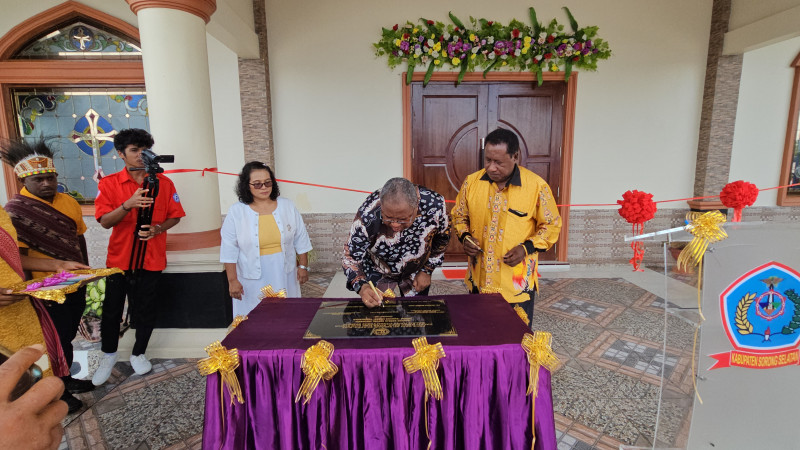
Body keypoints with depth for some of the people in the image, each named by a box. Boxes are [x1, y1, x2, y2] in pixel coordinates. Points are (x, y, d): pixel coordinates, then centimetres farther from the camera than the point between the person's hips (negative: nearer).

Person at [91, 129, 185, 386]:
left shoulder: (163, 183, 1)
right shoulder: (109, 184, -1)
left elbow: (175, 216, 4)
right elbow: (105, 221, -10)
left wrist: (158, 229, -15)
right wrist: (128, 204, -27)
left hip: (151, 258, 0)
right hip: (119, 257, 0)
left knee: (145, 309, 8)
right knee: (111, 309, 9)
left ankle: (139, 353, 29)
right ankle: (108, 355, 32)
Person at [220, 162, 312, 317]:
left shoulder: (287, 206, 1)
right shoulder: (236, 212, -4)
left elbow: (300, 240, 7)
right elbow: (229, 250, -3)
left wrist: (303, 266, 5)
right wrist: (232, 280, -5)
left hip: (284, 277, 2)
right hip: (253, 280, -2)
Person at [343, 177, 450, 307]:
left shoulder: (434, 205, -32)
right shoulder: (367, 214, -37)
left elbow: (443, 236, -8)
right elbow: (350, 257, -24)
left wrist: (427, 270, -5)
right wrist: (362, 287, -41)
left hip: (416, 271, 1)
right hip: (377, 272, -1)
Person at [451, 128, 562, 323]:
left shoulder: (537, 186, -10)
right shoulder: (471, 182, -2)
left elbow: (551, 225, -1)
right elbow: (459, 216, 12)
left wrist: (527, 248, -15)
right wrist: (465, 237, -7)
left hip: (518, 285, -2)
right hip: (479, 280, 3)